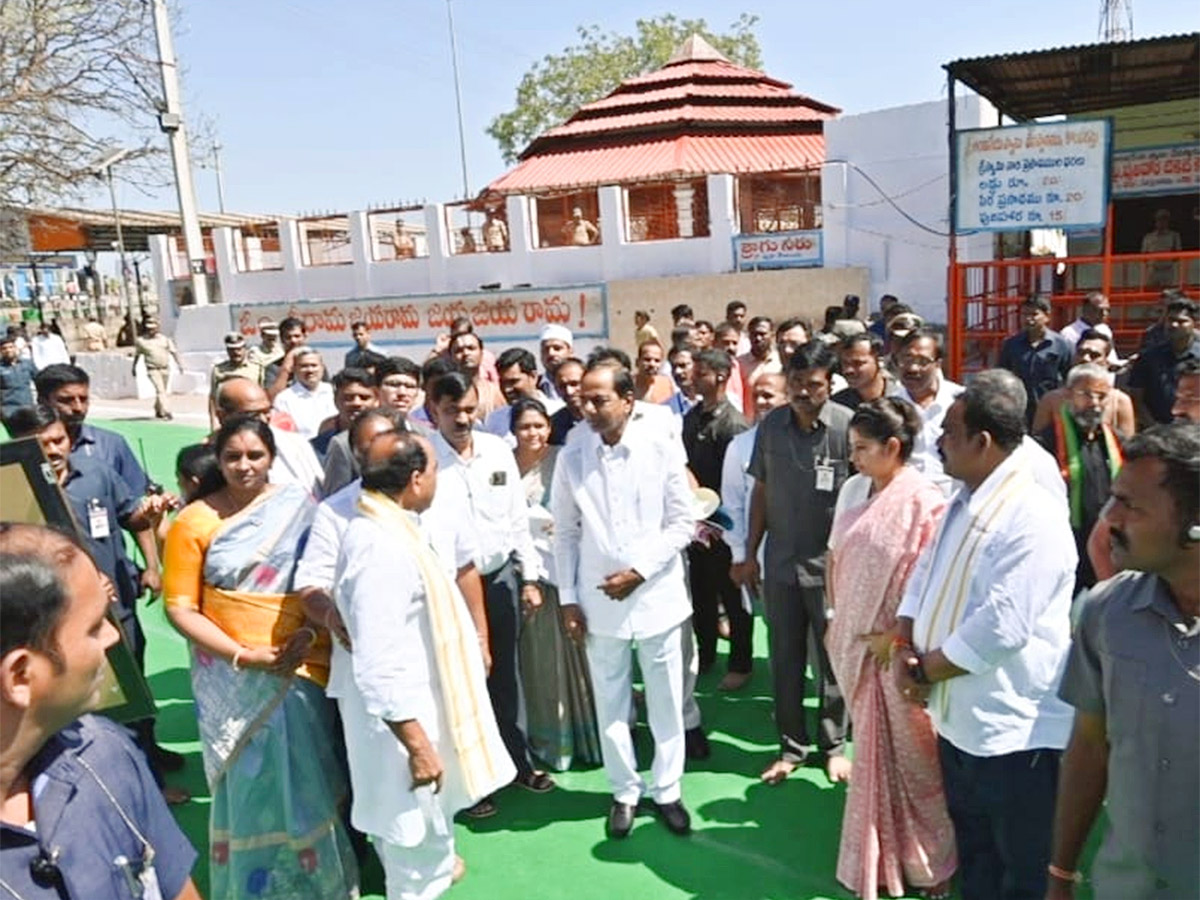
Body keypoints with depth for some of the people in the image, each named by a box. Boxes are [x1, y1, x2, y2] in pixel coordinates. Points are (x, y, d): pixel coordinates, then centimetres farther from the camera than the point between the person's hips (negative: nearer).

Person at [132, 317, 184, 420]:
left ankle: (158, 411, 31)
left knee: (162, 391, 14)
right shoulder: (141, 340, 0)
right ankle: (166, 411, -23)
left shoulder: (164, 339, 4)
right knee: (160, 390, -16)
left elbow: (174, 352, 3)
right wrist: (134, 368, 17)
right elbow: (136, 355, 12)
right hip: (152, 369, -3)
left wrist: (180, 364, -6)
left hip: (165, 369, 3)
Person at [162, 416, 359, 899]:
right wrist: (243, 655, -13)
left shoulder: (299, 506, -1)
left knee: (305, 779, 8)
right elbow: (180, 607, -4)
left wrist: (312, 631, -15)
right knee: (251, 779, 8)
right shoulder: (195, 521, -2)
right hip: (232, 677, 0)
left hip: (302, 668, 1)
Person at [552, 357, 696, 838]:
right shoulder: (571, 457, -3)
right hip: (599, 602, 1)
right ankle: (625, 791, 31)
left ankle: (666, 790, 30)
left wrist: (640, 571, -13)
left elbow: (682, 522, -4)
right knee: (610, 704, 12)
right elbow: (565, 532, 3)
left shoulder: (662, 451, -7)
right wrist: (568, 597, 1)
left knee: (666, 702, 11)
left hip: (657, 596, -1)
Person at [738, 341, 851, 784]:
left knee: (832, 659, 12)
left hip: (830, 564, -3)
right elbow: (761, 491, 6)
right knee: (785, 659, 13)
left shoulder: (848, 426, -12)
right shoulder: (771, 425, -1)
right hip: (780, 564, 3)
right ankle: (792, 746, 29)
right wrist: (750, 554, 5)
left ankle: (833, 745, 31)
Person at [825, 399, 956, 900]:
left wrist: (899, 636, -14)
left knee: (912, 755, 11)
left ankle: (931, 860, 33)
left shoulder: (923, 500, -17)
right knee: (873, 753, 19)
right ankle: (879, 857, 38)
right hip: (855, 642, 6)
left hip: (898, 648, -6)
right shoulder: (853, 489, 3)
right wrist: (834, 620, 11)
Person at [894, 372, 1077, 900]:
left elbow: (1000, 628, -28)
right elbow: (923, 575, 9)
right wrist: (905, 649, -7)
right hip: (958, 720, 9)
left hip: (1013, 734, -8)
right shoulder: (963, 503, 7)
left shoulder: (1034, 518, -23)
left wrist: (924, 668, -16)